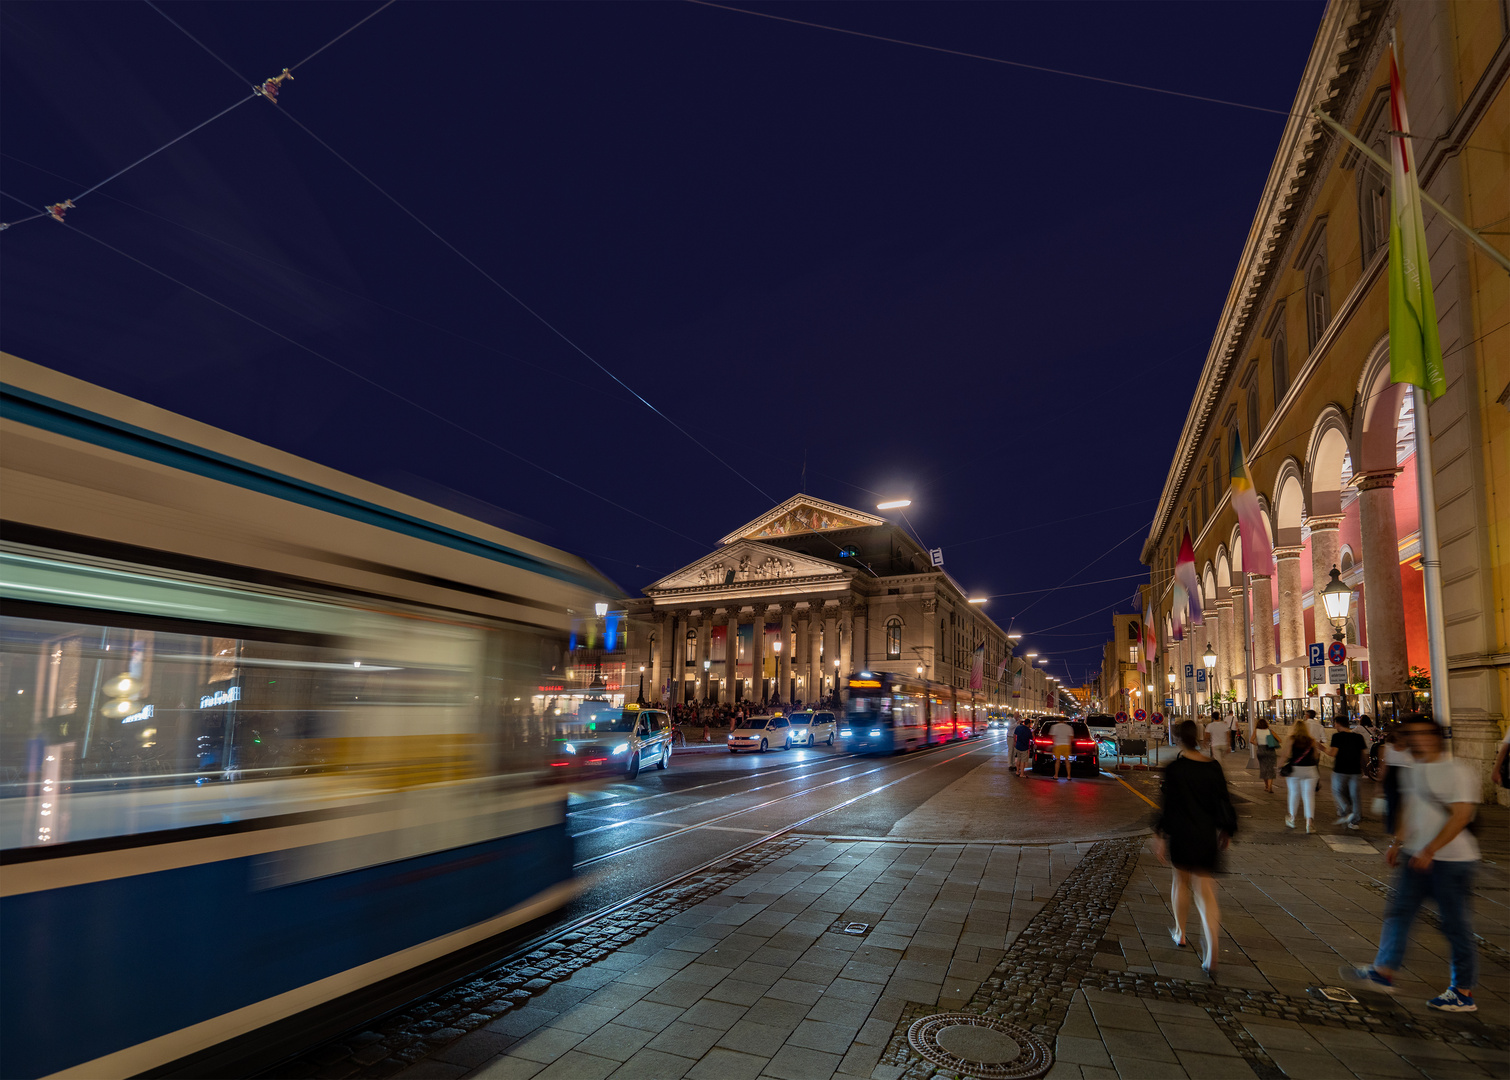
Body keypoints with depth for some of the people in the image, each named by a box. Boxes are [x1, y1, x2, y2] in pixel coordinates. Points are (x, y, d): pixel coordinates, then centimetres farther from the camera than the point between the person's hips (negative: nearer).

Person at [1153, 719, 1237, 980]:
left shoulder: (1173, 769, -13)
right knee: (1206, 892, 3)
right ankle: (1211, 958, -4)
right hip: (1207, 838, 2)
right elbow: (1223, 801, 4)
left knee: (1181, 881, 21)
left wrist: (1159, 835, -5)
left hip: (1181, 836, -2)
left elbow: (1167, 804, -13)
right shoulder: (1213, 767, -3)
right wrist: (1226, 831, 19)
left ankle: (1180, 933, 38)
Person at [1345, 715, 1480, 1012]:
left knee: (1455, 924, 3)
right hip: (1416, 855, 8)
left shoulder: (1457, 771, -15)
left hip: (1451, 858, -8)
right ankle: (1384, 972, 15)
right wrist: (1398, 843, 18)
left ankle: (1463, 993, 15)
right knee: (1399, 911, 9)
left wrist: (1429, 850, -22)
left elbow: (1461, 815, -20)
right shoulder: (1415, 770, 10)